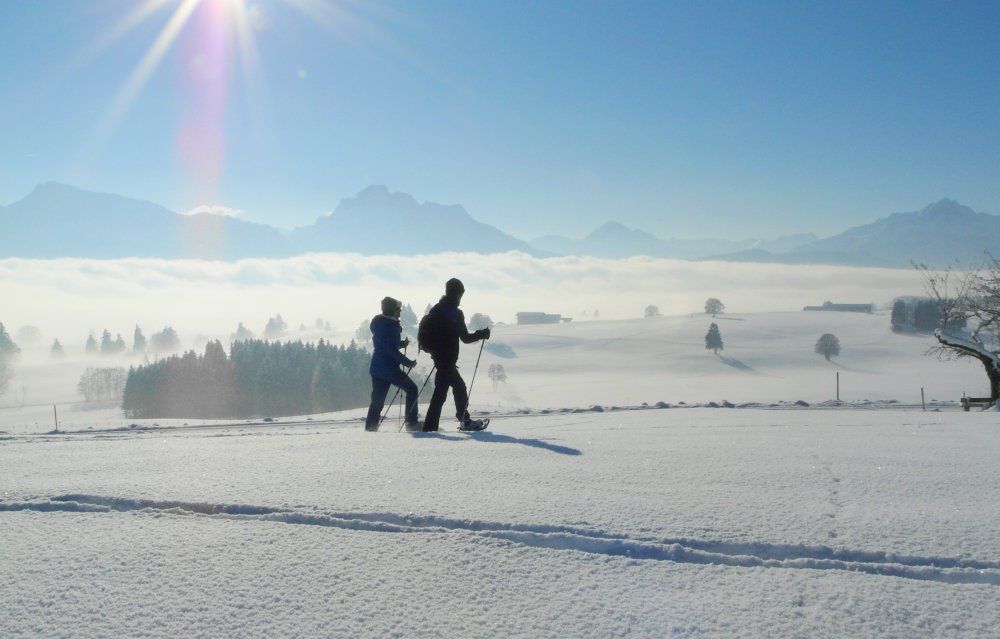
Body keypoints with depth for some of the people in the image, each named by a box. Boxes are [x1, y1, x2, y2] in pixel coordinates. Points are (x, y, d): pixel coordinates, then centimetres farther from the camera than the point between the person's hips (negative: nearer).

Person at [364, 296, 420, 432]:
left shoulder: (378, 323, 13)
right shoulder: (391, 326, -16)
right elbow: (391, 350, -22)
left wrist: (401, 344, 14)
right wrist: (408, 363, -18)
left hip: (376, 368, 9)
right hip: (389, 368, -8)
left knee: (377, 400, 13)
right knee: (411, 389, 6)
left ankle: (370, 428, 11)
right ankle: (412, 423, 5)